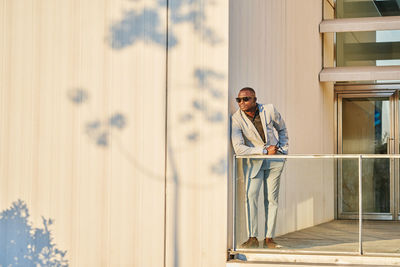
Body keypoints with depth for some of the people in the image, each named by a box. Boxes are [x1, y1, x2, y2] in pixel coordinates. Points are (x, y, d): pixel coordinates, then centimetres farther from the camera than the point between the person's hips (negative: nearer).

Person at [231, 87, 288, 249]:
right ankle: (252, 238, -9)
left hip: (274, 161, 1)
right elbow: (238, 148, -23)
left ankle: (269, 238, 6)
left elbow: (282, 129, 11)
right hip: (253, 161, -1)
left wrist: (283, 149, 5)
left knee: (271, 198, 1)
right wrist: (265, 150, -23)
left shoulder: (269, 111, -10)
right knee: (251, 195, -15)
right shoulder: (237, 119, -16)